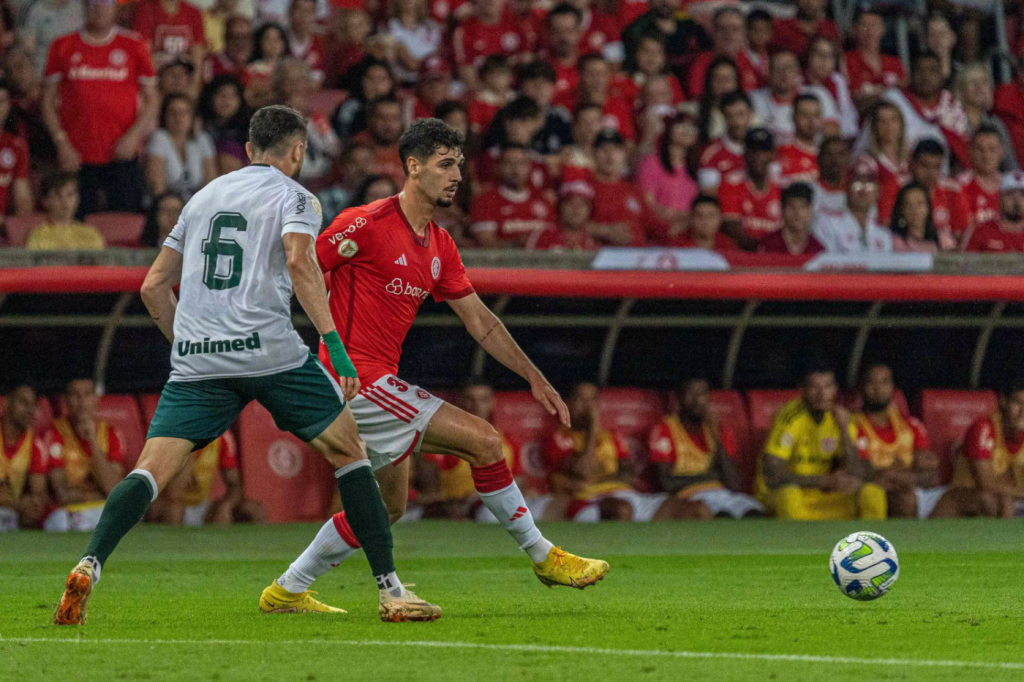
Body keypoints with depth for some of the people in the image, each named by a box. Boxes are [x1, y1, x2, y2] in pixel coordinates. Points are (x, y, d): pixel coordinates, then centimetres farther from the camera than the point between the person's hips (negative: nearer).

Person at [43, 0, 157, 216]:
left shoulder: (134, 47, 6)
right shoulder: (63, 47, 7)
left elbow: (151, 101, 8)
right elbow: (48, 101, 8)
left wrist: (133, 136, -7)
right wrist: (61, 143, -3)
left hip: (122, 155, -1)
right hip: (77, 156, 1)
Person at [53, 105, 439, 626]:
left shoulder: (204, 196, 23)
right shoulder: (292, 196, 6)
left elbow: (154, 286, 24)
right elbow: (299, 262, -15)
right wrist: (334, 343, -16)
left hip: (196, 360, 4)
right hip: (268, 350, -4)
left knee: (151, 470, -2)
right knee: (348, 452, 9)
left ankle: (89, 566, -26)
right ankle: (390, 591, 6)